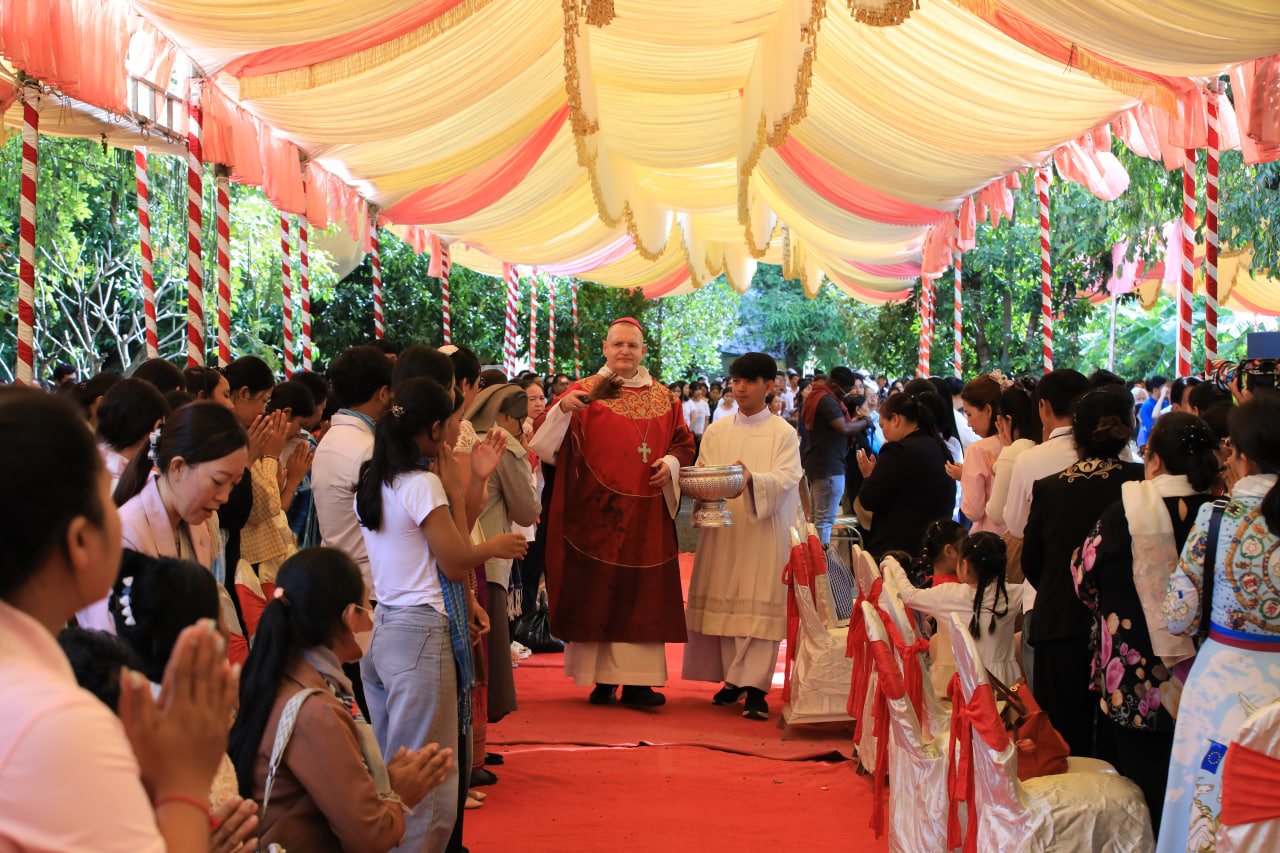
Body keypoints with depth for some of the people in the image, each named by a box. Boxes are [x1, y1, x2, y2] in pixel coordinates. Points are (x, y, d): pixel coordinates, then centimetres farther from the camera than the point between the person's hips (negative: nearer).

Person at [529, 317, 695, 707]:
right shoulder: (585, 392, 1)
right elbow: (547, 441, -7)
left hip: (646, 516, 3)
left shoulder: (663, 398, 11)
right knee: (598, 593, -1)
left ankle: (638, 680, 5)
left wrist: (672, 463, -4)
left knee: (643, 594, 1)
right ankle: (603, 678, 7)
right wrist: (563, 409, -26)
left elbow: (683, 443, 17)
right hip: (597, 512, -3)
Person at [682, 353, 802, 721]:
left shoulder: (783, 433, 2)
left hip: (764, 531, -3)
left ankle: (755, 687, -8)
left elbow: (786, 477, -11)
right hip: (722, 529, 3)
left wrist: (752, 478, -30)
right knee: (725, 602, 2)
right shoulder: (716, 431, 12)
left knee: (759, 605, -8)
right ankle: (733, 679, 13)